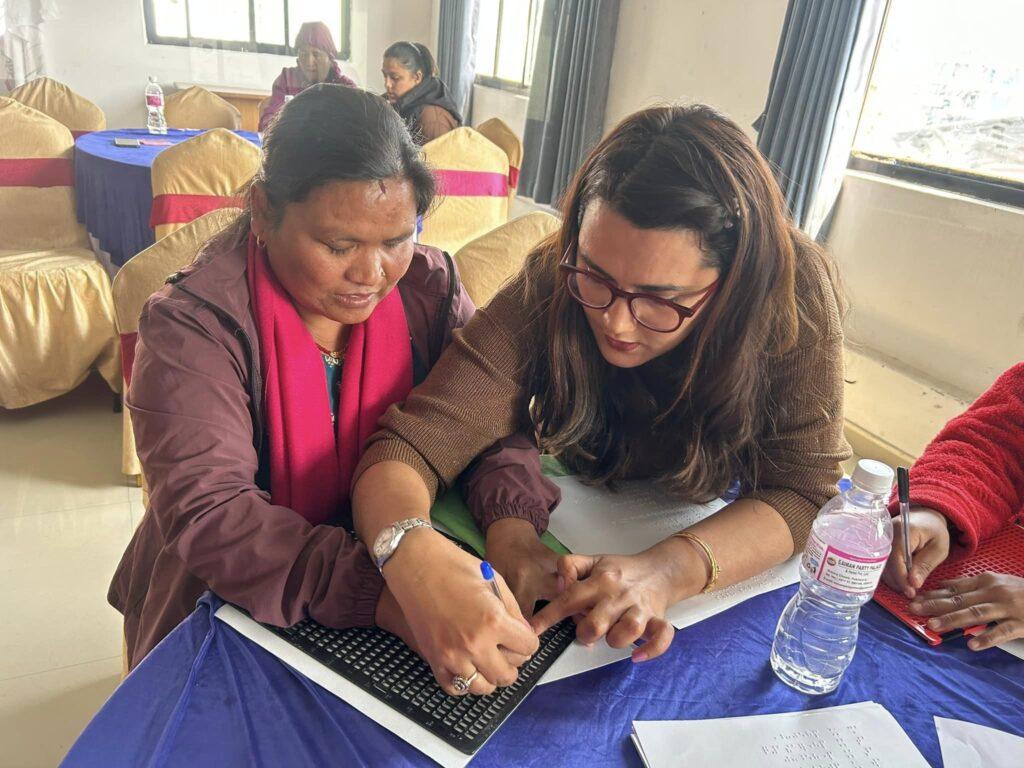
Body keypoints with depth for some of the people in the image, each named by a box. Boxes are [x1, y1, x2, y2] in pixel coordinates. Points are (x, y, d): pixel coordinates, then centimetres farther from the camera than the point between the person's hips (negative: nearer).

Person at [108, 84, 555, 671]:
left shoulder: (429, 285, -7)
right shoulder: (192, 327, -20)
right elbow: (207, 515, -28)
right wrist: (383, 598, -41)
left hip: (403, 573, 5)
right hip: (236, 612, -4)